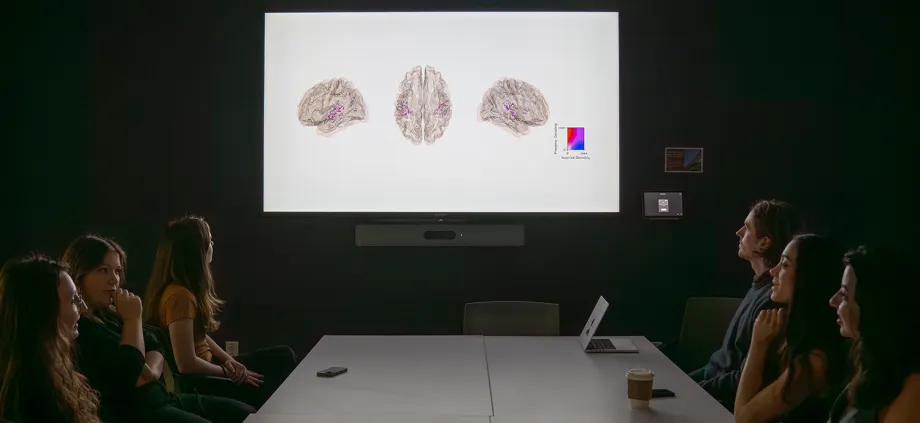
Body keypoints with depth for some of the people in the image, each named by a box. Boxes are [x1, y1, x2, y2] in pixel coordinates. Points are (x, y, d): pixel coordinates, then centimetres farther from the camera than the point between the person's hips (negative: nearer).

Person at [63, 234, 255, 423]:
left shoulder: (109, 313, 13)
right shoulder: (75, 329, -16)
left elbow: (155, 348, 13)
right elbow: (127, 375, -22)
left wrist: (151, 370, -9)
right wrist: (133, 319, -13)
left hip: (163, 398, 9)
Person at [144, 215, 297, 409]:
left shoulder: (188, 289, 4)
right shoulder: (179, 295, -26)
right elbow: (187, 364, -29)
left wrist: (230, 361, -4)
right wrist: (228, 372, -14)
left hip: (205, 368, 9)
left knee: (284, 356, 10)